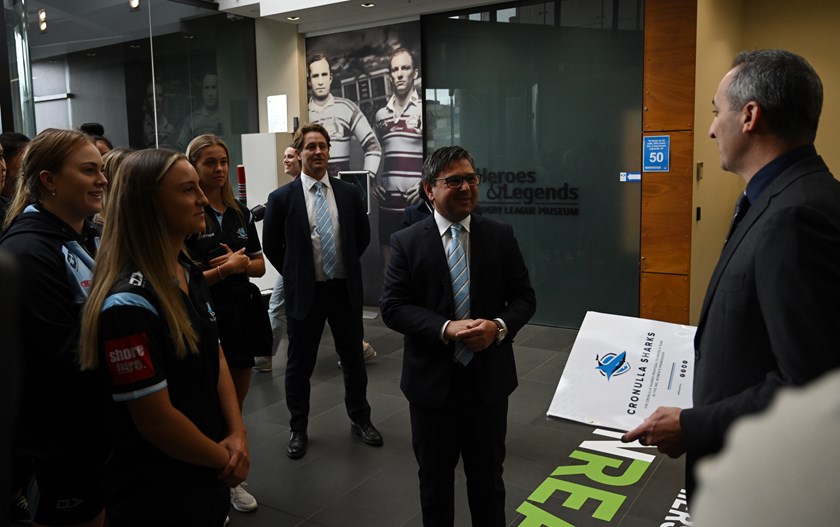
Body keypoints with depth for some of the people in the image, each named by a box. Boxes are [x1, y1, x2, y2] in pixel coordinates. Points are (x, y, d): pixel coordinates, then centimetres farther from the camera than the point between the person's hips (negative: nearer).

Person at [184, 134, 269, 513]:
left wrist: (242, 264, -8)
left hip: (243, 314, 6)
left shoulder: (240, 213, 9)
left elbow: (260, 265, 11)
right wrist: (224, 269, -19)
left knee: (237, 403, 14)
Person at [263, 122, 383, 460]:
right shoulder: (282, 198, -7)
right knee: (299, 364, 10)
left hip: (345, 289, 2)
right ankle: (298, 429, 28)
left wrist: (347, 265, 10)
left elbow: (363, 236, 13)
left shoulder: (349, 193, 0)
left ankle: (360, 419, 35)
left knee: (353, 359, 15)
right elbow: (271, 245, 3)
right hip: (304, 293, -2)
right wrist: (295, 275, 4)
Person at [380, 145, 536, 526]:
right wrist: (445, 329, -24)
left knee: (487, 474, 18)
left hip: (488, 377, 1)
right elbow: (392, 307, -10)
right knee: (435, 476, 18)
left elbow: (524, 297, 2)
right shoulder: (406, 242, -5)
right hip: (432, 379, -1)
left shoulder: (501, 236, 1)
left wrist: (500, 326, -19)